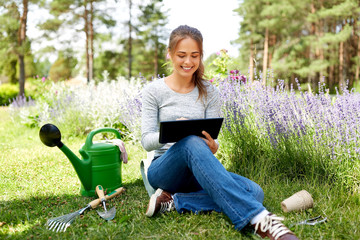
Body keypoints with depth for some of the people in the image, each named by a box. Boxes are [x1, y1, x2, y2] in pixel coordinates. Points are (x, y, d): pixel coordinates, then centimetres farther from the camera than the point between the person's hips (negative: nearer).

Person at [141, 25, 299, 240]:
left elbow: (213, 141, 1)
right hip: (163, 171, -3)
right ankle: (258, 218, -44)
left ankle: (173, 202, -20)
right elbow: (147, 141, -7)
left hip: (197, 173, 3)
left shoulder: (209, 92, 5)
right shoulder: (154, 91, -1)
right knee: (191, 143, -38)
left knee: (254, 192, -23)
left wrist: (212, 147, -25)